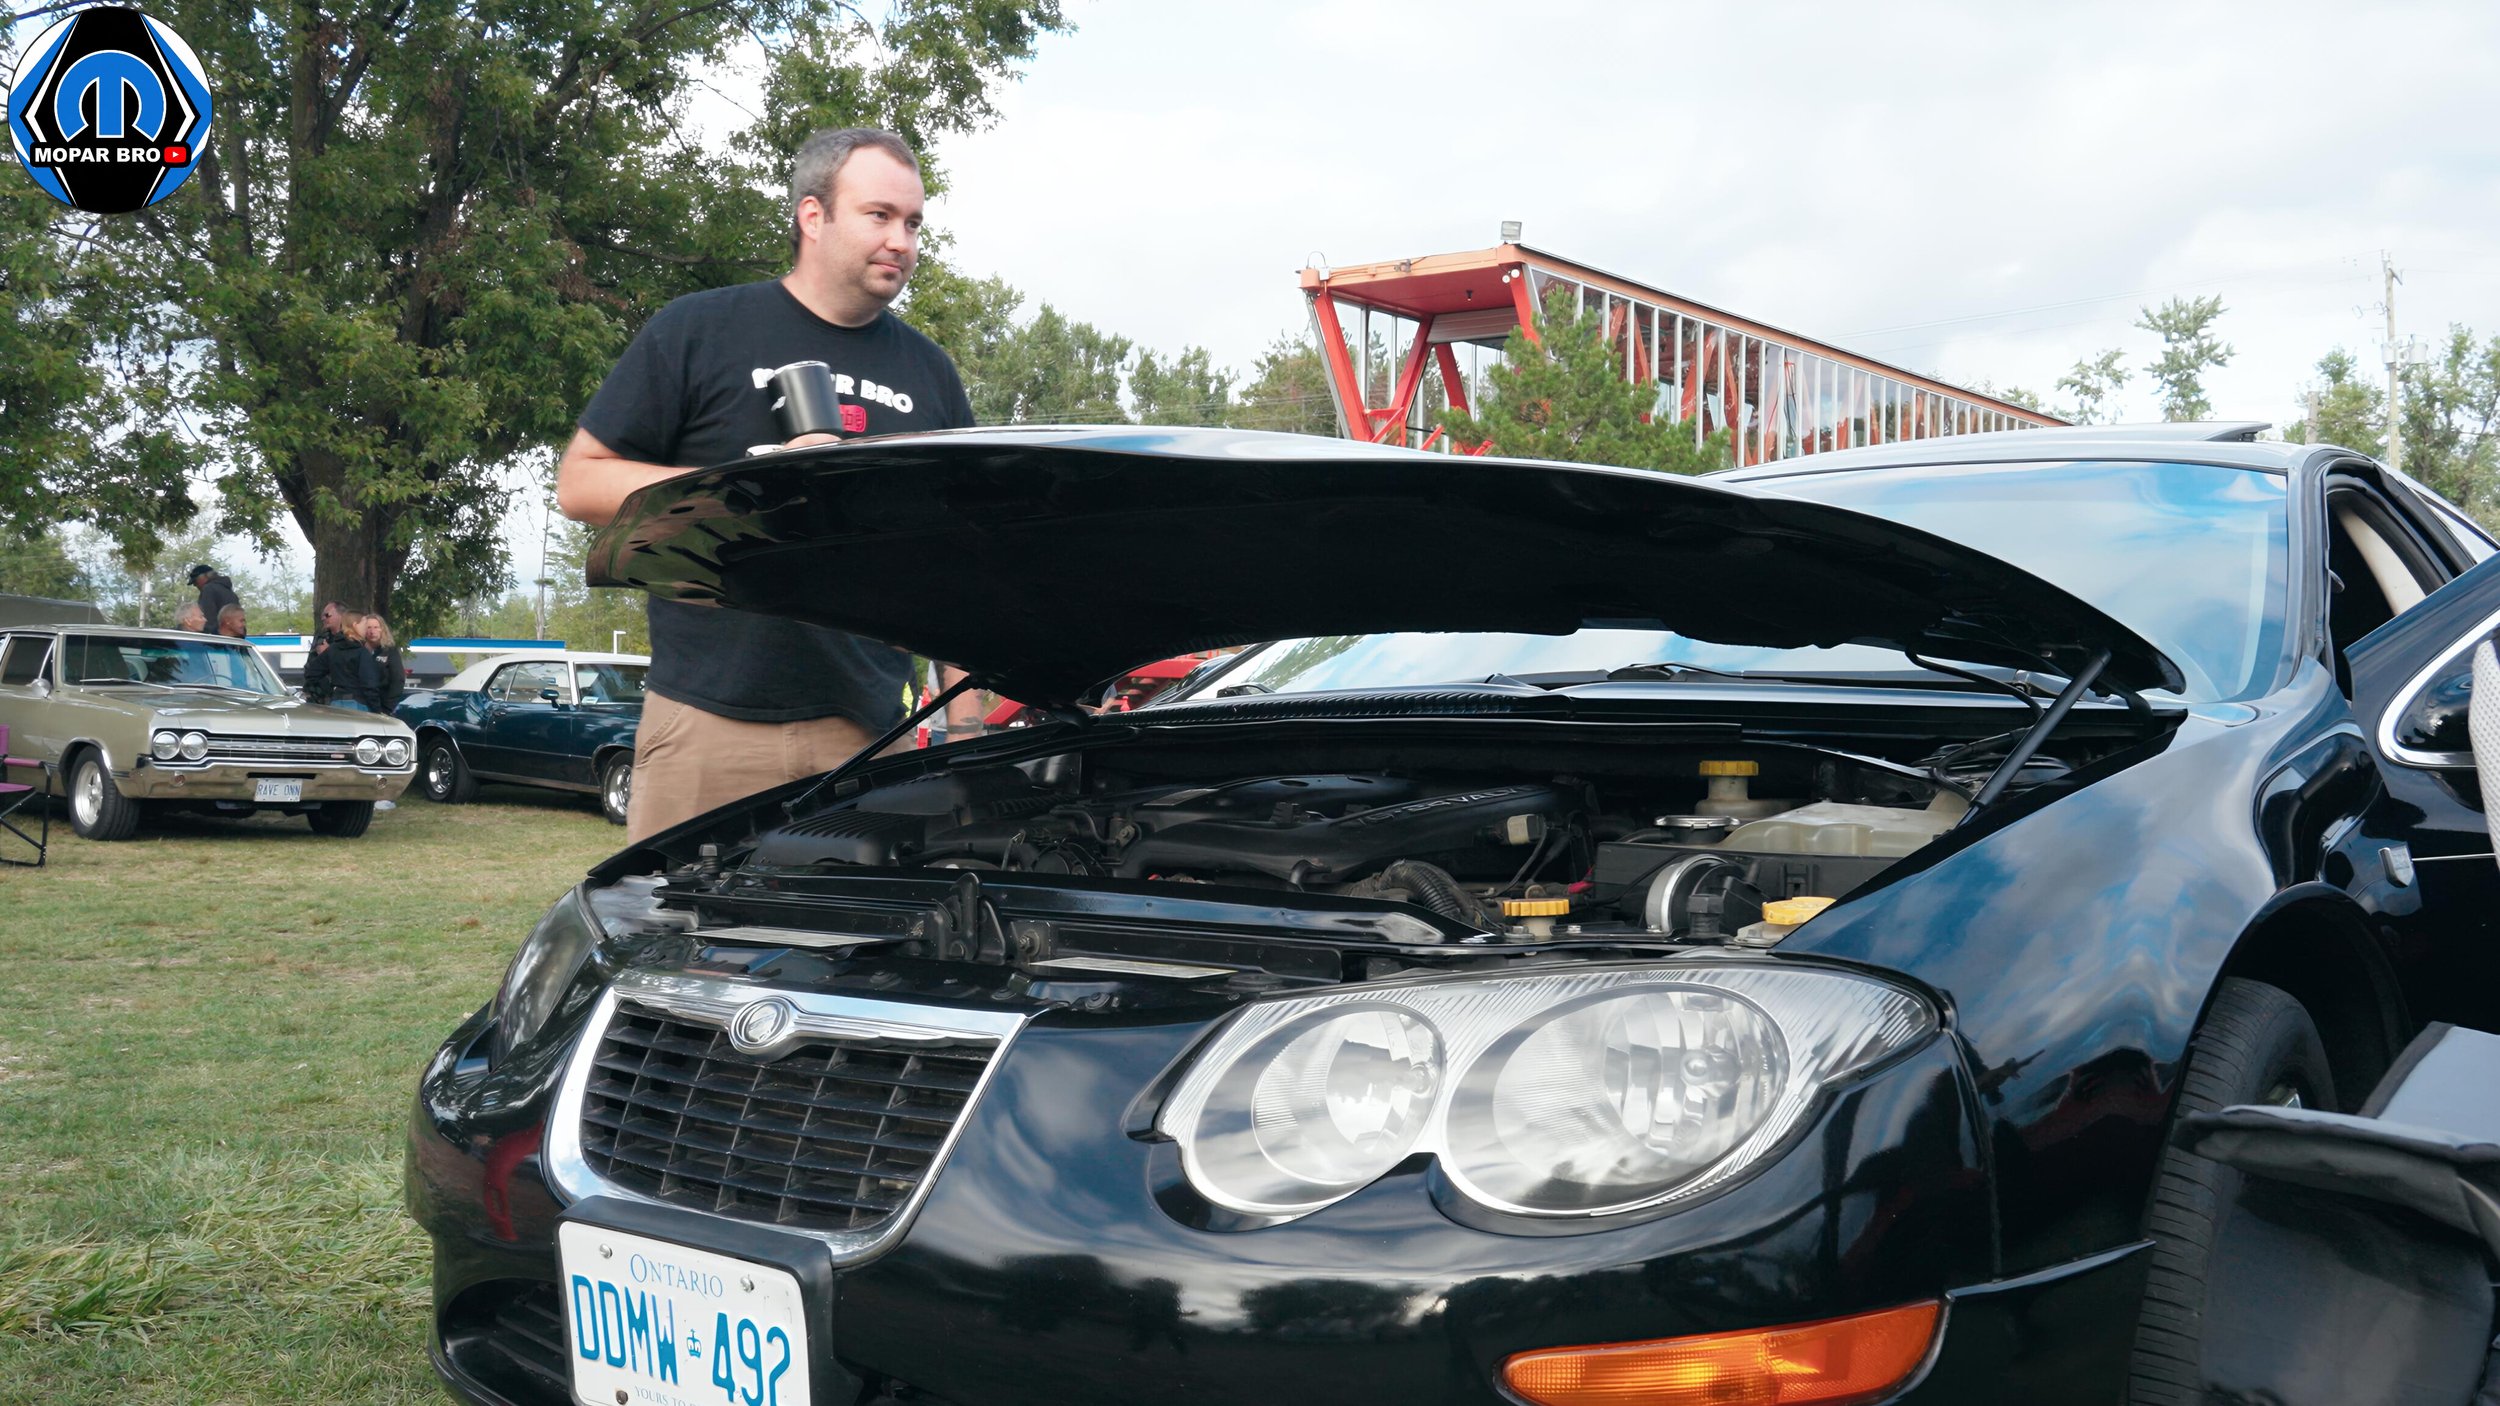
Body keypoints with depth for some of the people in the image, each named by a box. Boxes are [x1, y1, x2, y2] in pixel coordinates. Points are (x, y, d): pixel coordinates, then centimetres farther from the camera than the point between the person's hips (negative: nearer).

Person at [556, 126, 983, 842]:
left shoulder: (930, 373, 15)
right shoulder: (700, 330, 4)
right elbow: (579, 482, 1)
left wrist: (967, 724, 7)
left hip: (867, 733, 3)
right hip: (708, 723, -3)